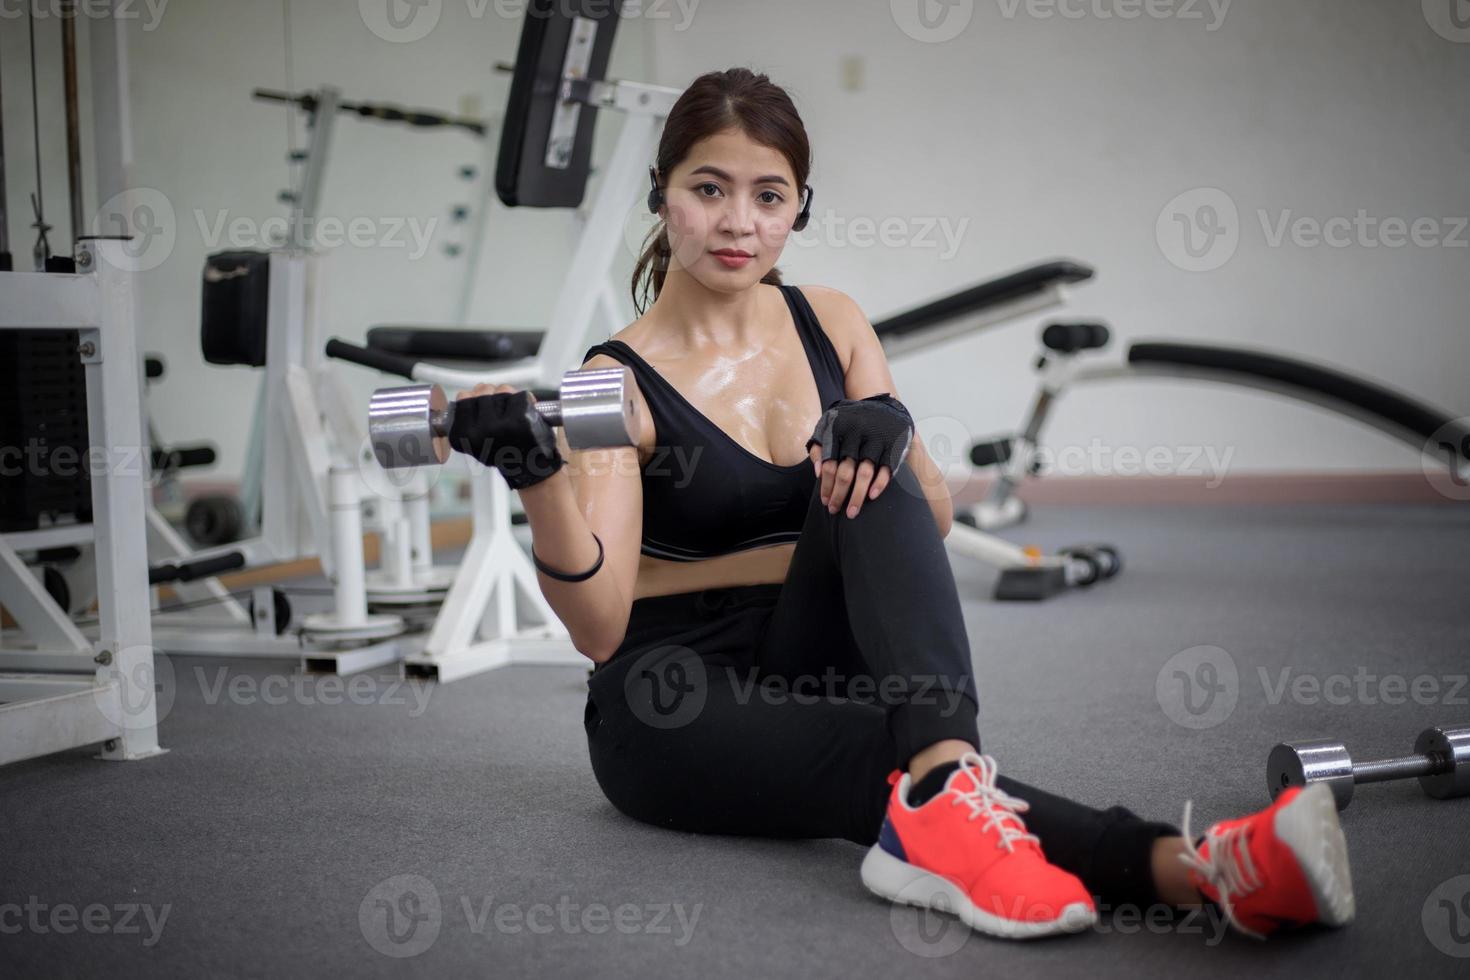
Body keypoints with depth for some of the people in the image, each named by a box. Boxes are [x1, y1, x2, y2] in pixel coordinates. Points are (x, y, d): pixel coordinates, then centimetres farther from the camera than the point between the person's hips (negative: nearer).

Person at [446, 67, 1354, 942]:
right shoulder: (623, 379, -10)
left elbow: (932, 523, 0)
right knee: (904, 760, -35)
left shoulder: (831, 324, 5)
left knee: (872, 481, -27)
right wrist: (537, 475, -40)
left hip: (809, 669, 4)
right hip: (674, 708, -4)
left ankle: (941, 797, -47)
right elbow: (598, 624, -21)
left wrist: (890, 432, -23)